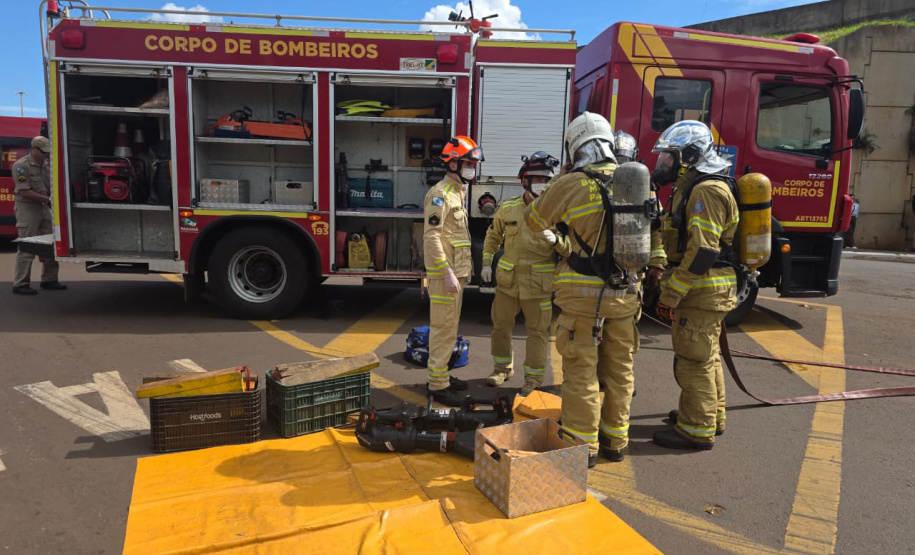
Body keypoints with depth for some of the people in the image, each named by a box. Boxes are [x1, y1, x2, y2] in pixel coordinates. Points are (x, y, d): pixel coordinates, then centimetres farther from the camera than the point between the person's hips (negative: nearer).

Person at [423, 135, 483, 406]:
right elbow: (432, 236, -21)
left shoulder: (457, 192, 16)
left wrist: (466, 268, 19)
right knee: (443, 329, -5)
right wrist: (447, 274, -23)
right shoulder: (440, 194, -14)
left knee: (449, 326, 16)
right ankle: (438, 385, 3)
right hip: (445, 274, -10)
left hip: (456, 272, 10)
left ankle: (441, 373, 27)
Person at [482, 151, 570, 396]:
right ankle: (502, 368, 34)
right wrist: (486, 263, 10)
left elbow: (571, 246, -5)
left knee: (537, 330, 4)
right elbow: (493, 236, 17)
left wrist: (557, 240, -26)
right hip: (508, 279, 3)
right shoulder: (507, 208, 2)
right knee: (501, 325, 13)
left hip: (539, 283, -3)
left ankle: (534, 378, 18)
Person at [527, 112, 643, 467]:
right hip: (625, 293, 5)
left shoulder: (570, 184, -10)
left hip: (584, 293, -5)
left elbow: (535, 220, 4)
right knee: (619, 370, 15)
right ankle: (615, 440, 27)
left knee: (581, 370, 5)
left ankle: (583, 444, 13)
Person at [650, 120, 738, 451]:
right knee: (705, 357, 20)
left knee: (694, 360, -3)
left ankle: (697, 430, 8)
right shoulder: (693, 188, 16)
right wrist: (669, 288, 19)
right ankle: (712, 417, 34)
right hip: (702, 291, 11)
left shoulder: (706, 191, -18)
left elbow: (702, 252, -25)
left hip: (701, 291, -11)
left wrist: (671, 295, -22)